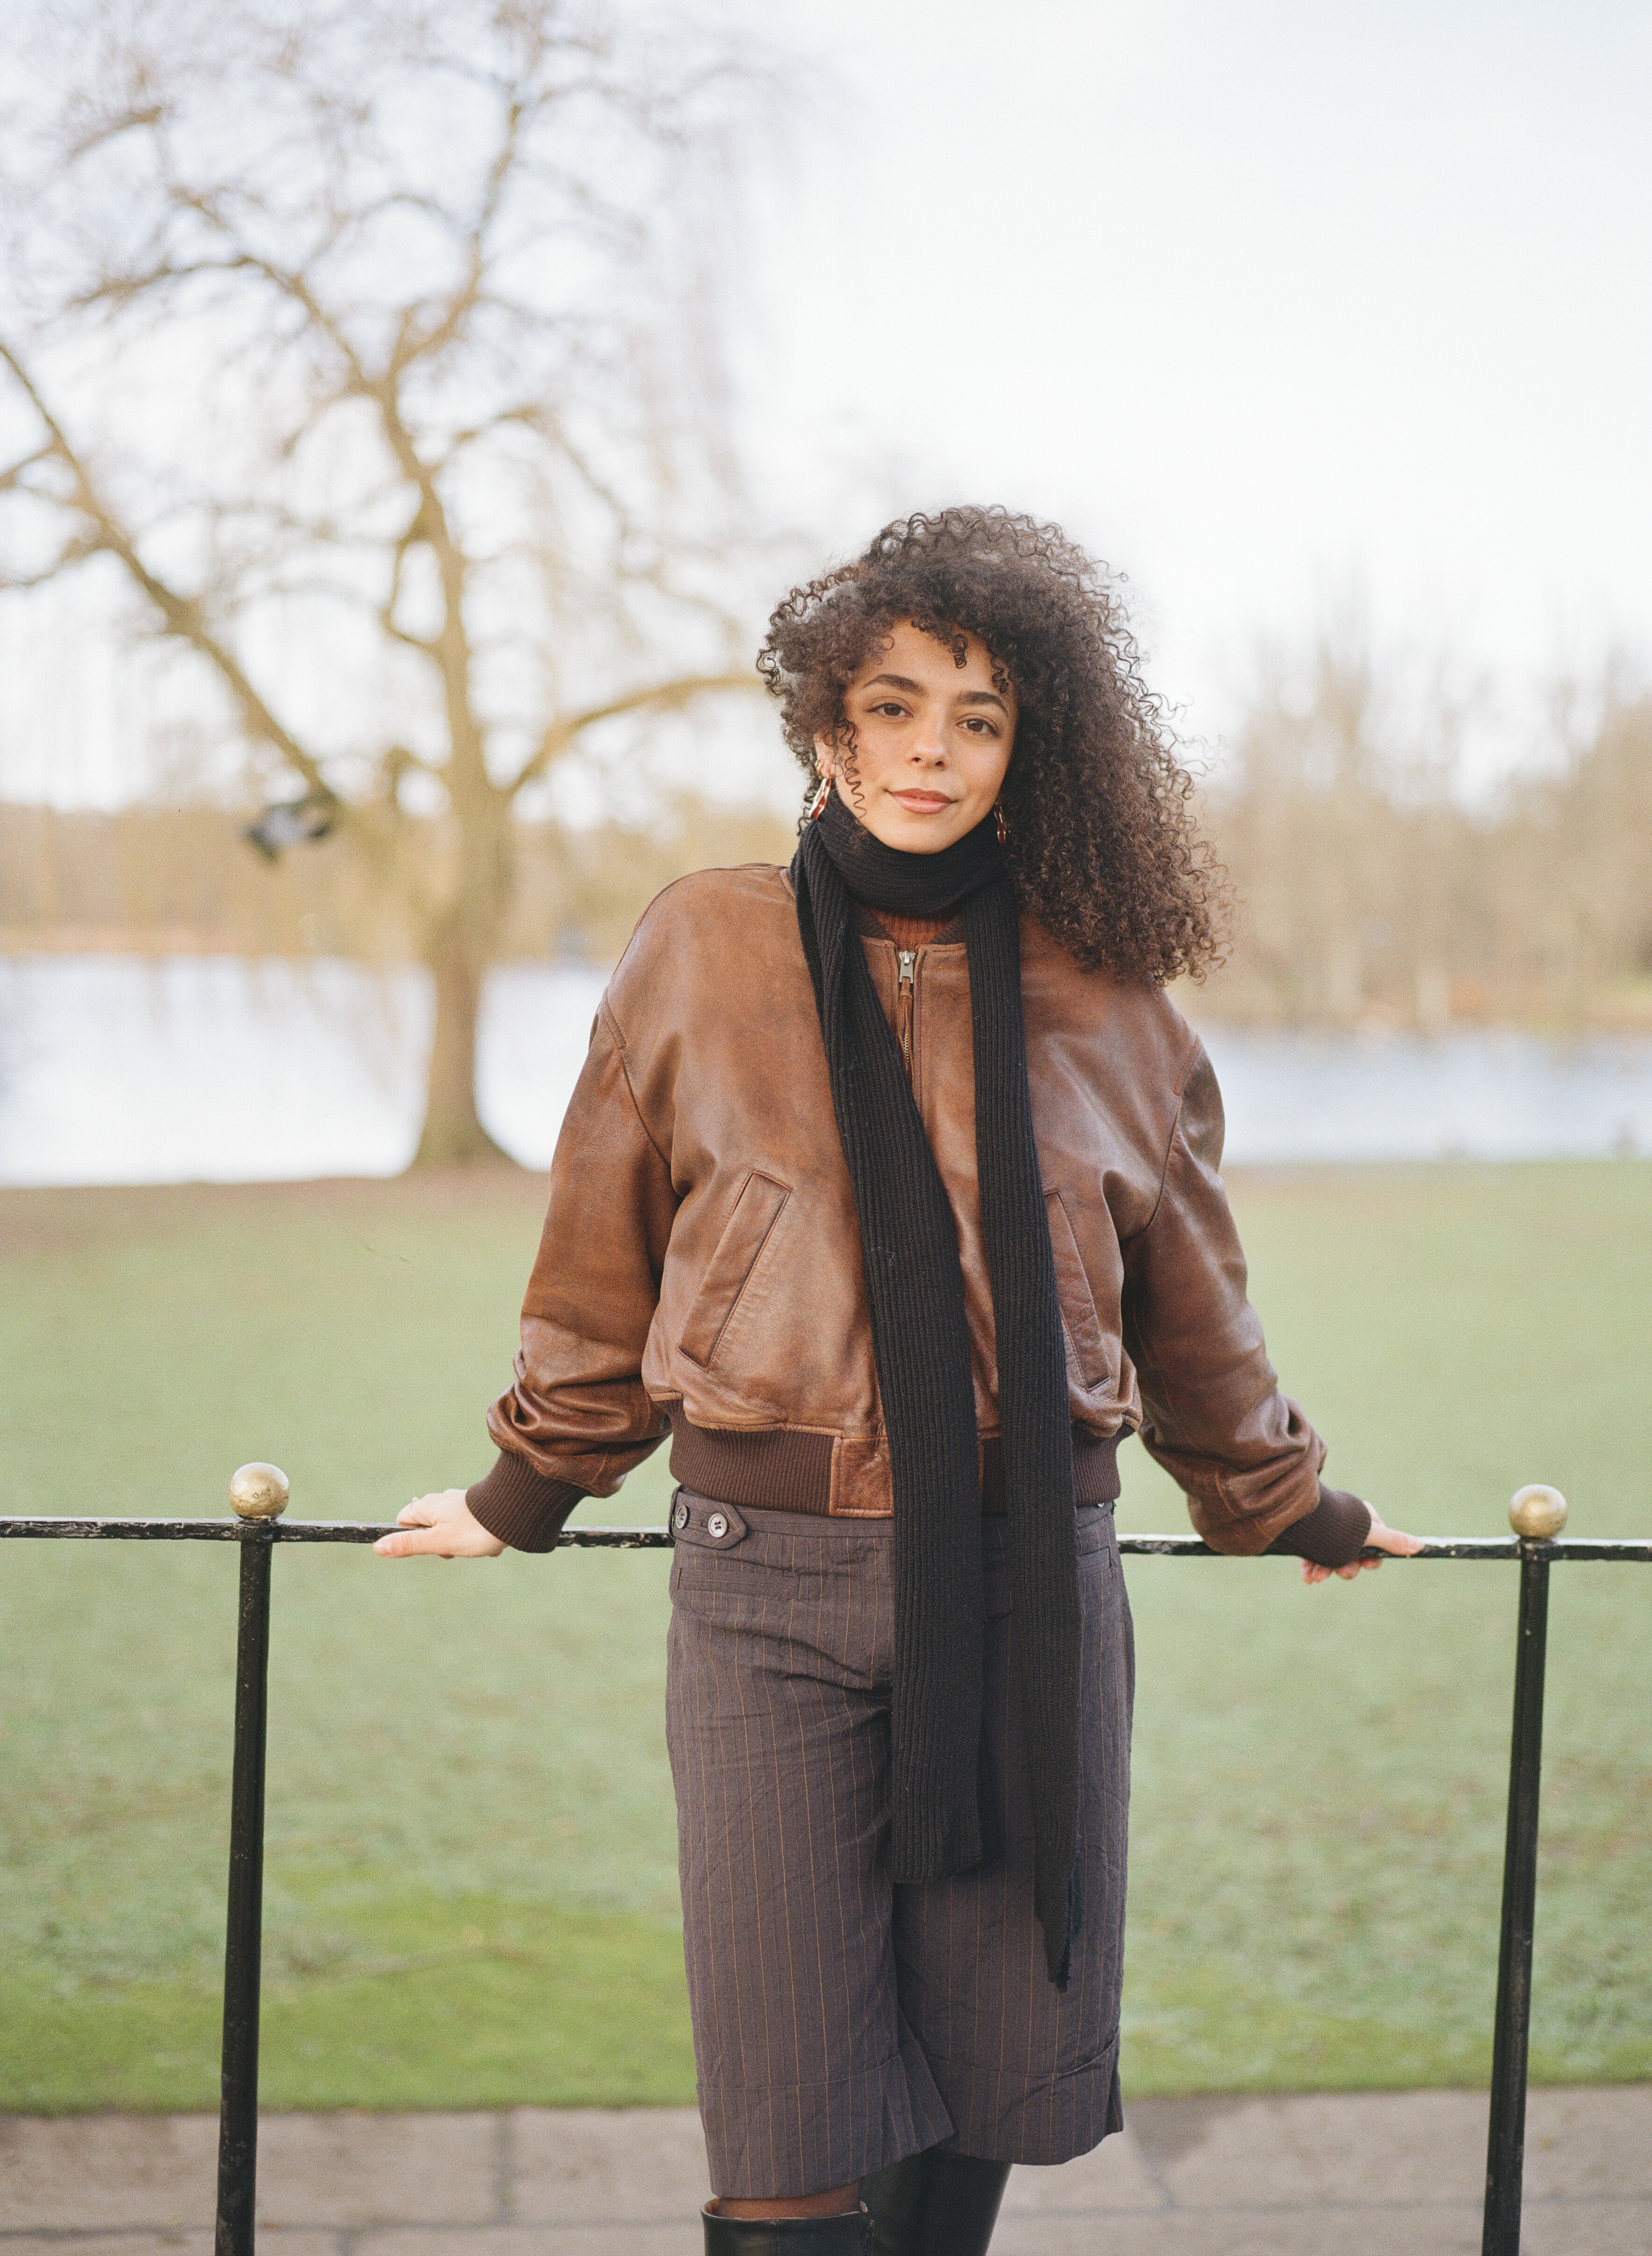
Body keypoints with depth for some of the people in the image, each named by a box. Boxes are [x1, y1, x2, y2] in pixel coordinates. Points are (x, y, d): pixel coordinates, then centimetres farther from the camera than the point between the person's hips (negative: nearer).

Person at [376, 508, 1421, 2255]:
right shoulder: (703, 957, 5)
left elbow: (1188, 1310, 20)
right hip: (772, 1581, -1)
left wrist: (1285, 1512, 28)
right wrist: (522, 1501, 20)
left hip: (1032, 1578, 2)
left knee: (990, 2083, 8)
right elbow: (602, 1272, 14)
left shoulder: (1100, 996, 8)